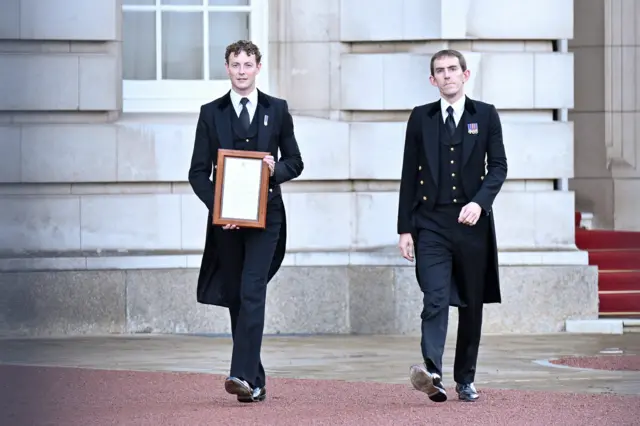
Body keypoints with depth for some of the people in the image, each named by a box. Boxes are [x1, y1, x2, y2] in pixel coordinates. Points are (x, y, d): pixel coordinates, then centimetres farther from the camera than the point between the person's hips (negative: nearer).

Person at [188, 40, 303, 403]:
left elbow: (295, 162, 11)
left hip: (265, 216, -2)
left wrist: (276, 168, -11)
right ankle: (256, 383, 14)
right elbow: (198, 172, 5)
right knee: (236, 299, 5)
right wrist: (217, 207, -10)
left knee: (252, 294, -16)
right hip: (226, 219, 2)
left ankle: (243, 375, -24)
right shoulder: (211, 113, 7)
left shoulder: (277, 110, 7)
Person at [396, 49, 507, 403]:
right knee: (435, 299, -16)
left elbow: (498, 166, 2)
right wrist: (404, 228, 3)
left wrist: (480, 202, -15)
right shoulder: (421, 118, 9)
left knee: (471, 304, 7)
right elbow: (409, 175, 9)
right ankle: (432, 373, -30)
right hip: (431, 223, -1)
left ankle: (465, 380, 17)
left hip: (471, 221, 1)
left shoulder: (485, 115, 8)